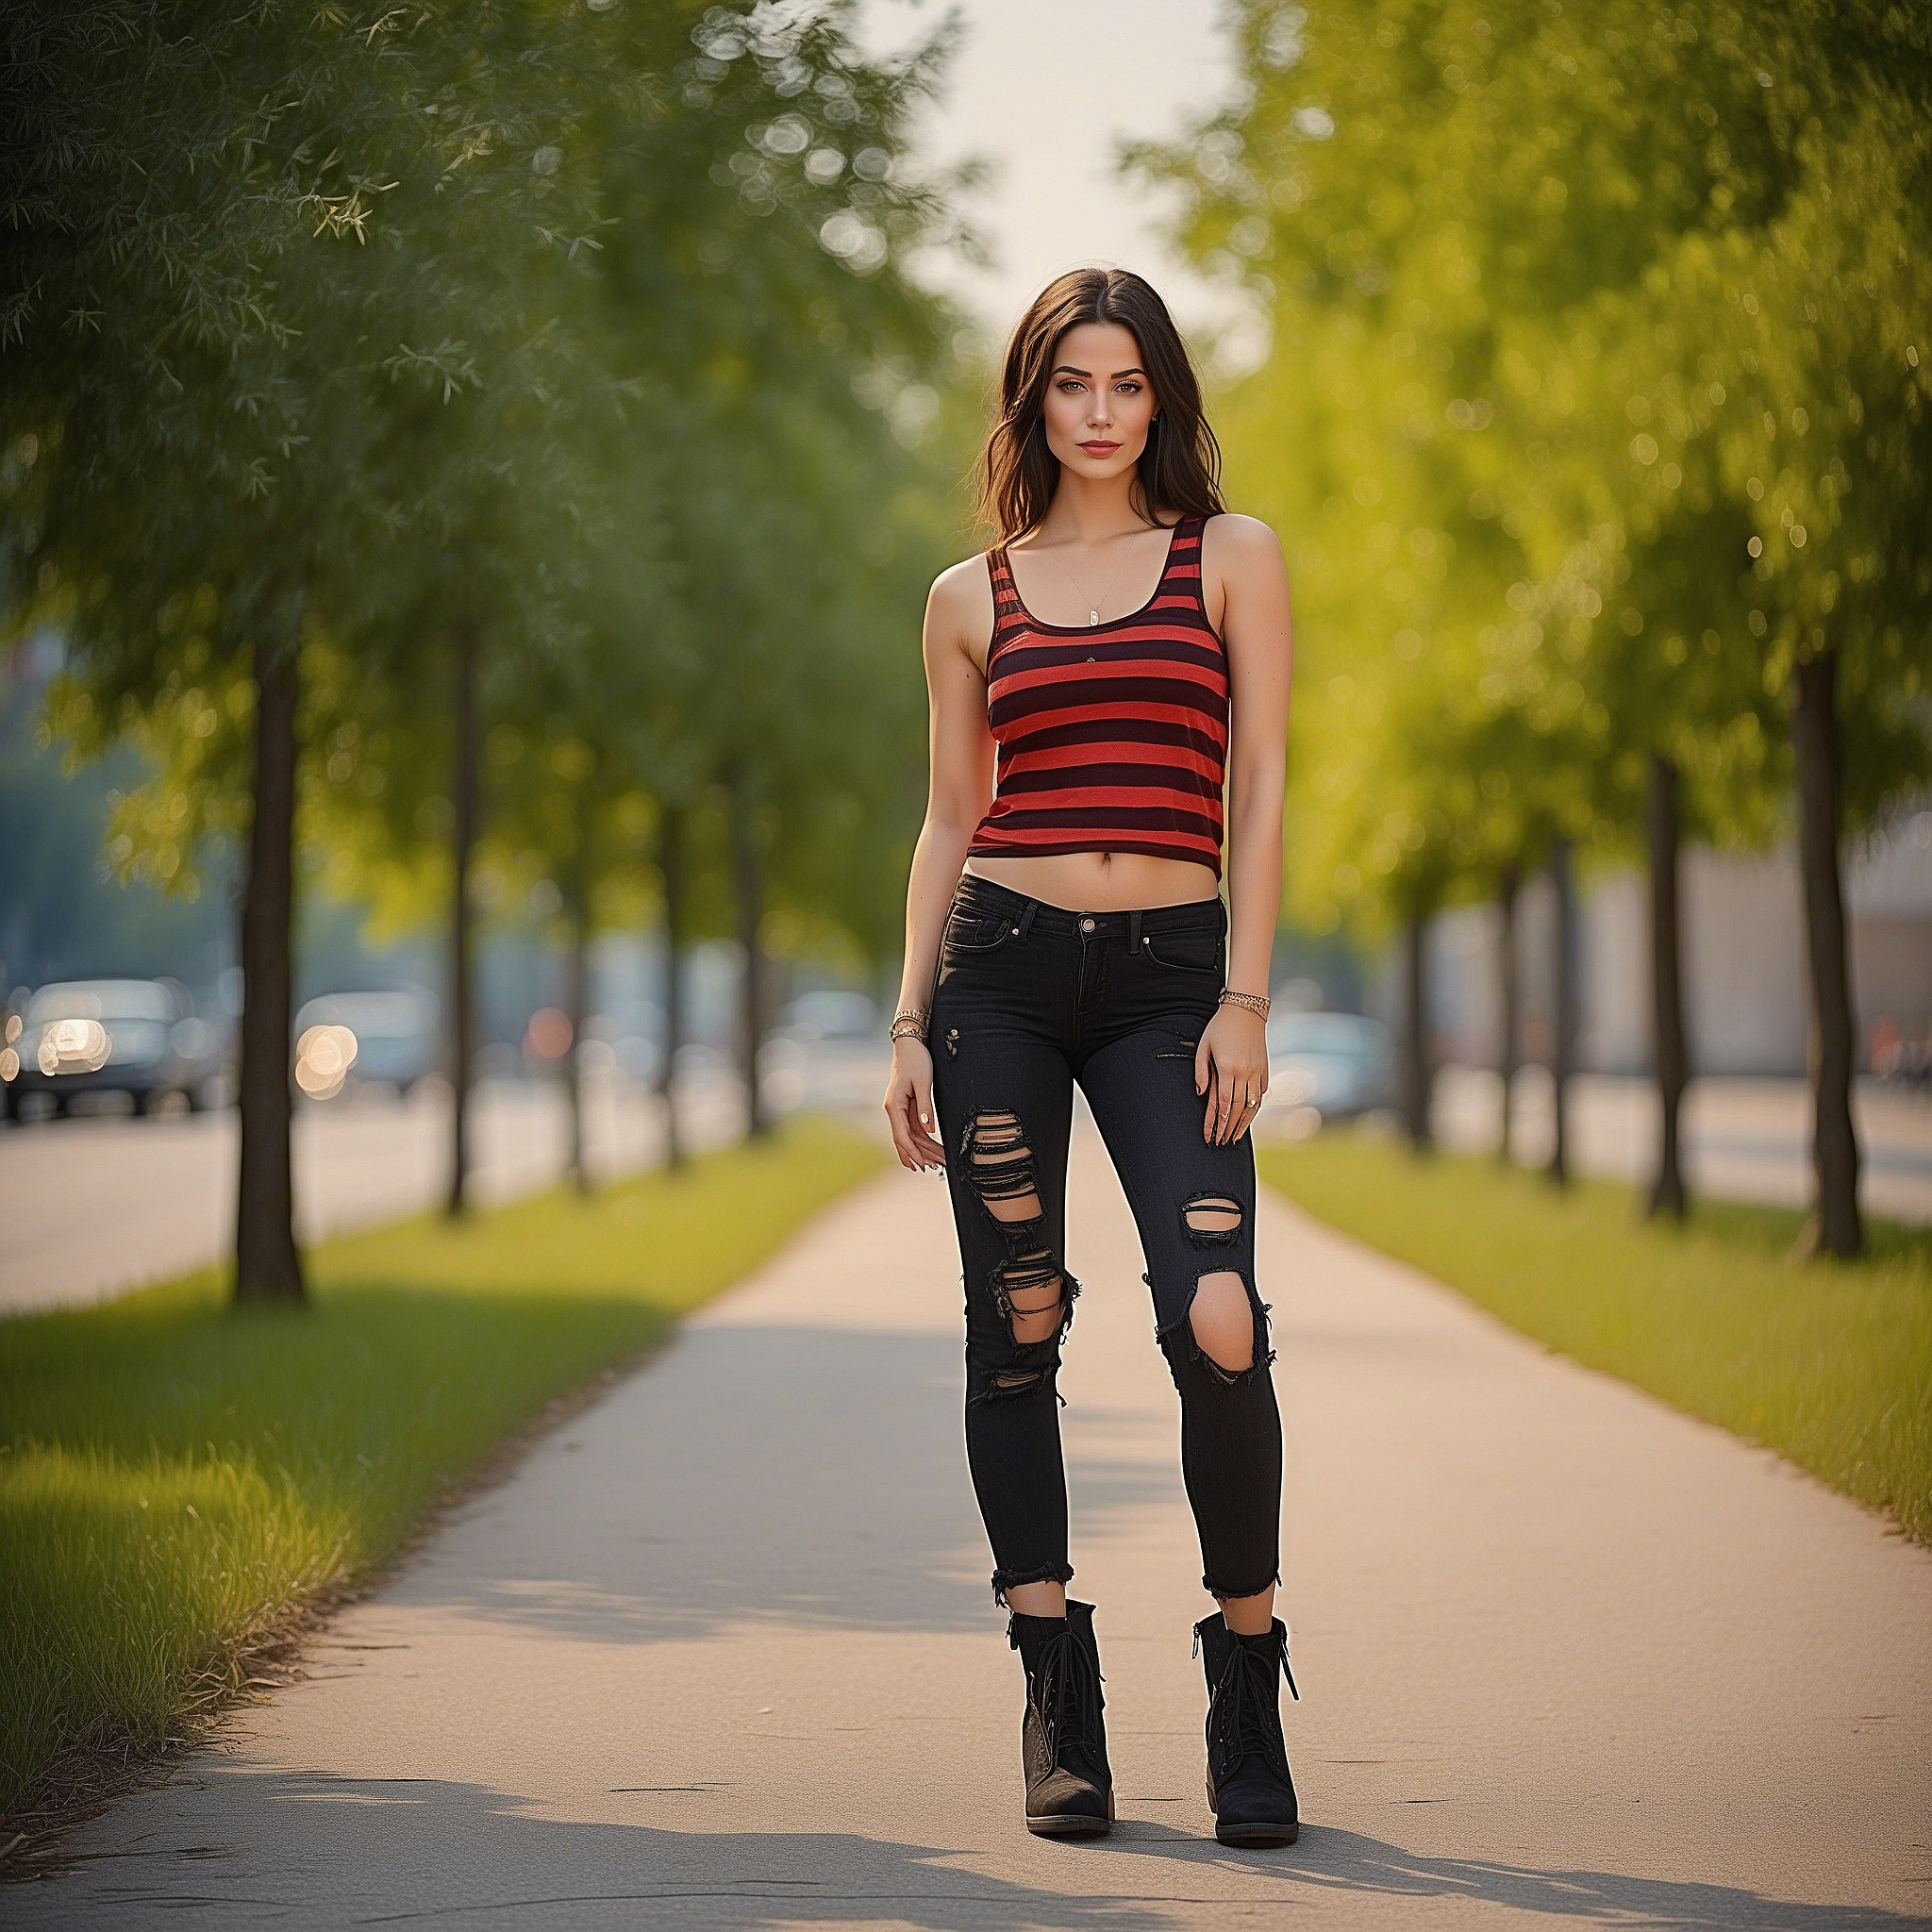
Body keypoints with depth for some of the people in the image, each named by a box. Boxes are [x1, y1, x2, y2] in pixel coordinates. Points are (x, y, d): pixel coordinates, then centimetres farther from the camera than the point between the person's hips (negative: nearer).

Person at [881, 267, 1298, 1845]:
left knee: (1217, 1326, -16)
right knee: (1015, 1329, 1)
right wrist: (910, 1026, 5)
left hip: (1169, 973, -2)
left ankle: (1246, 1690, 0)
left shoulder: (1232, 559, 8)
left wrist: (1245, 1000, -6)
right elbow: (949, 821, 13)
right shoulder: (973, 599, 12)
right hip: (999, 967, 2)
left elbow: (1261, 788, 3)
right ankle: (1059, 1698, 12)